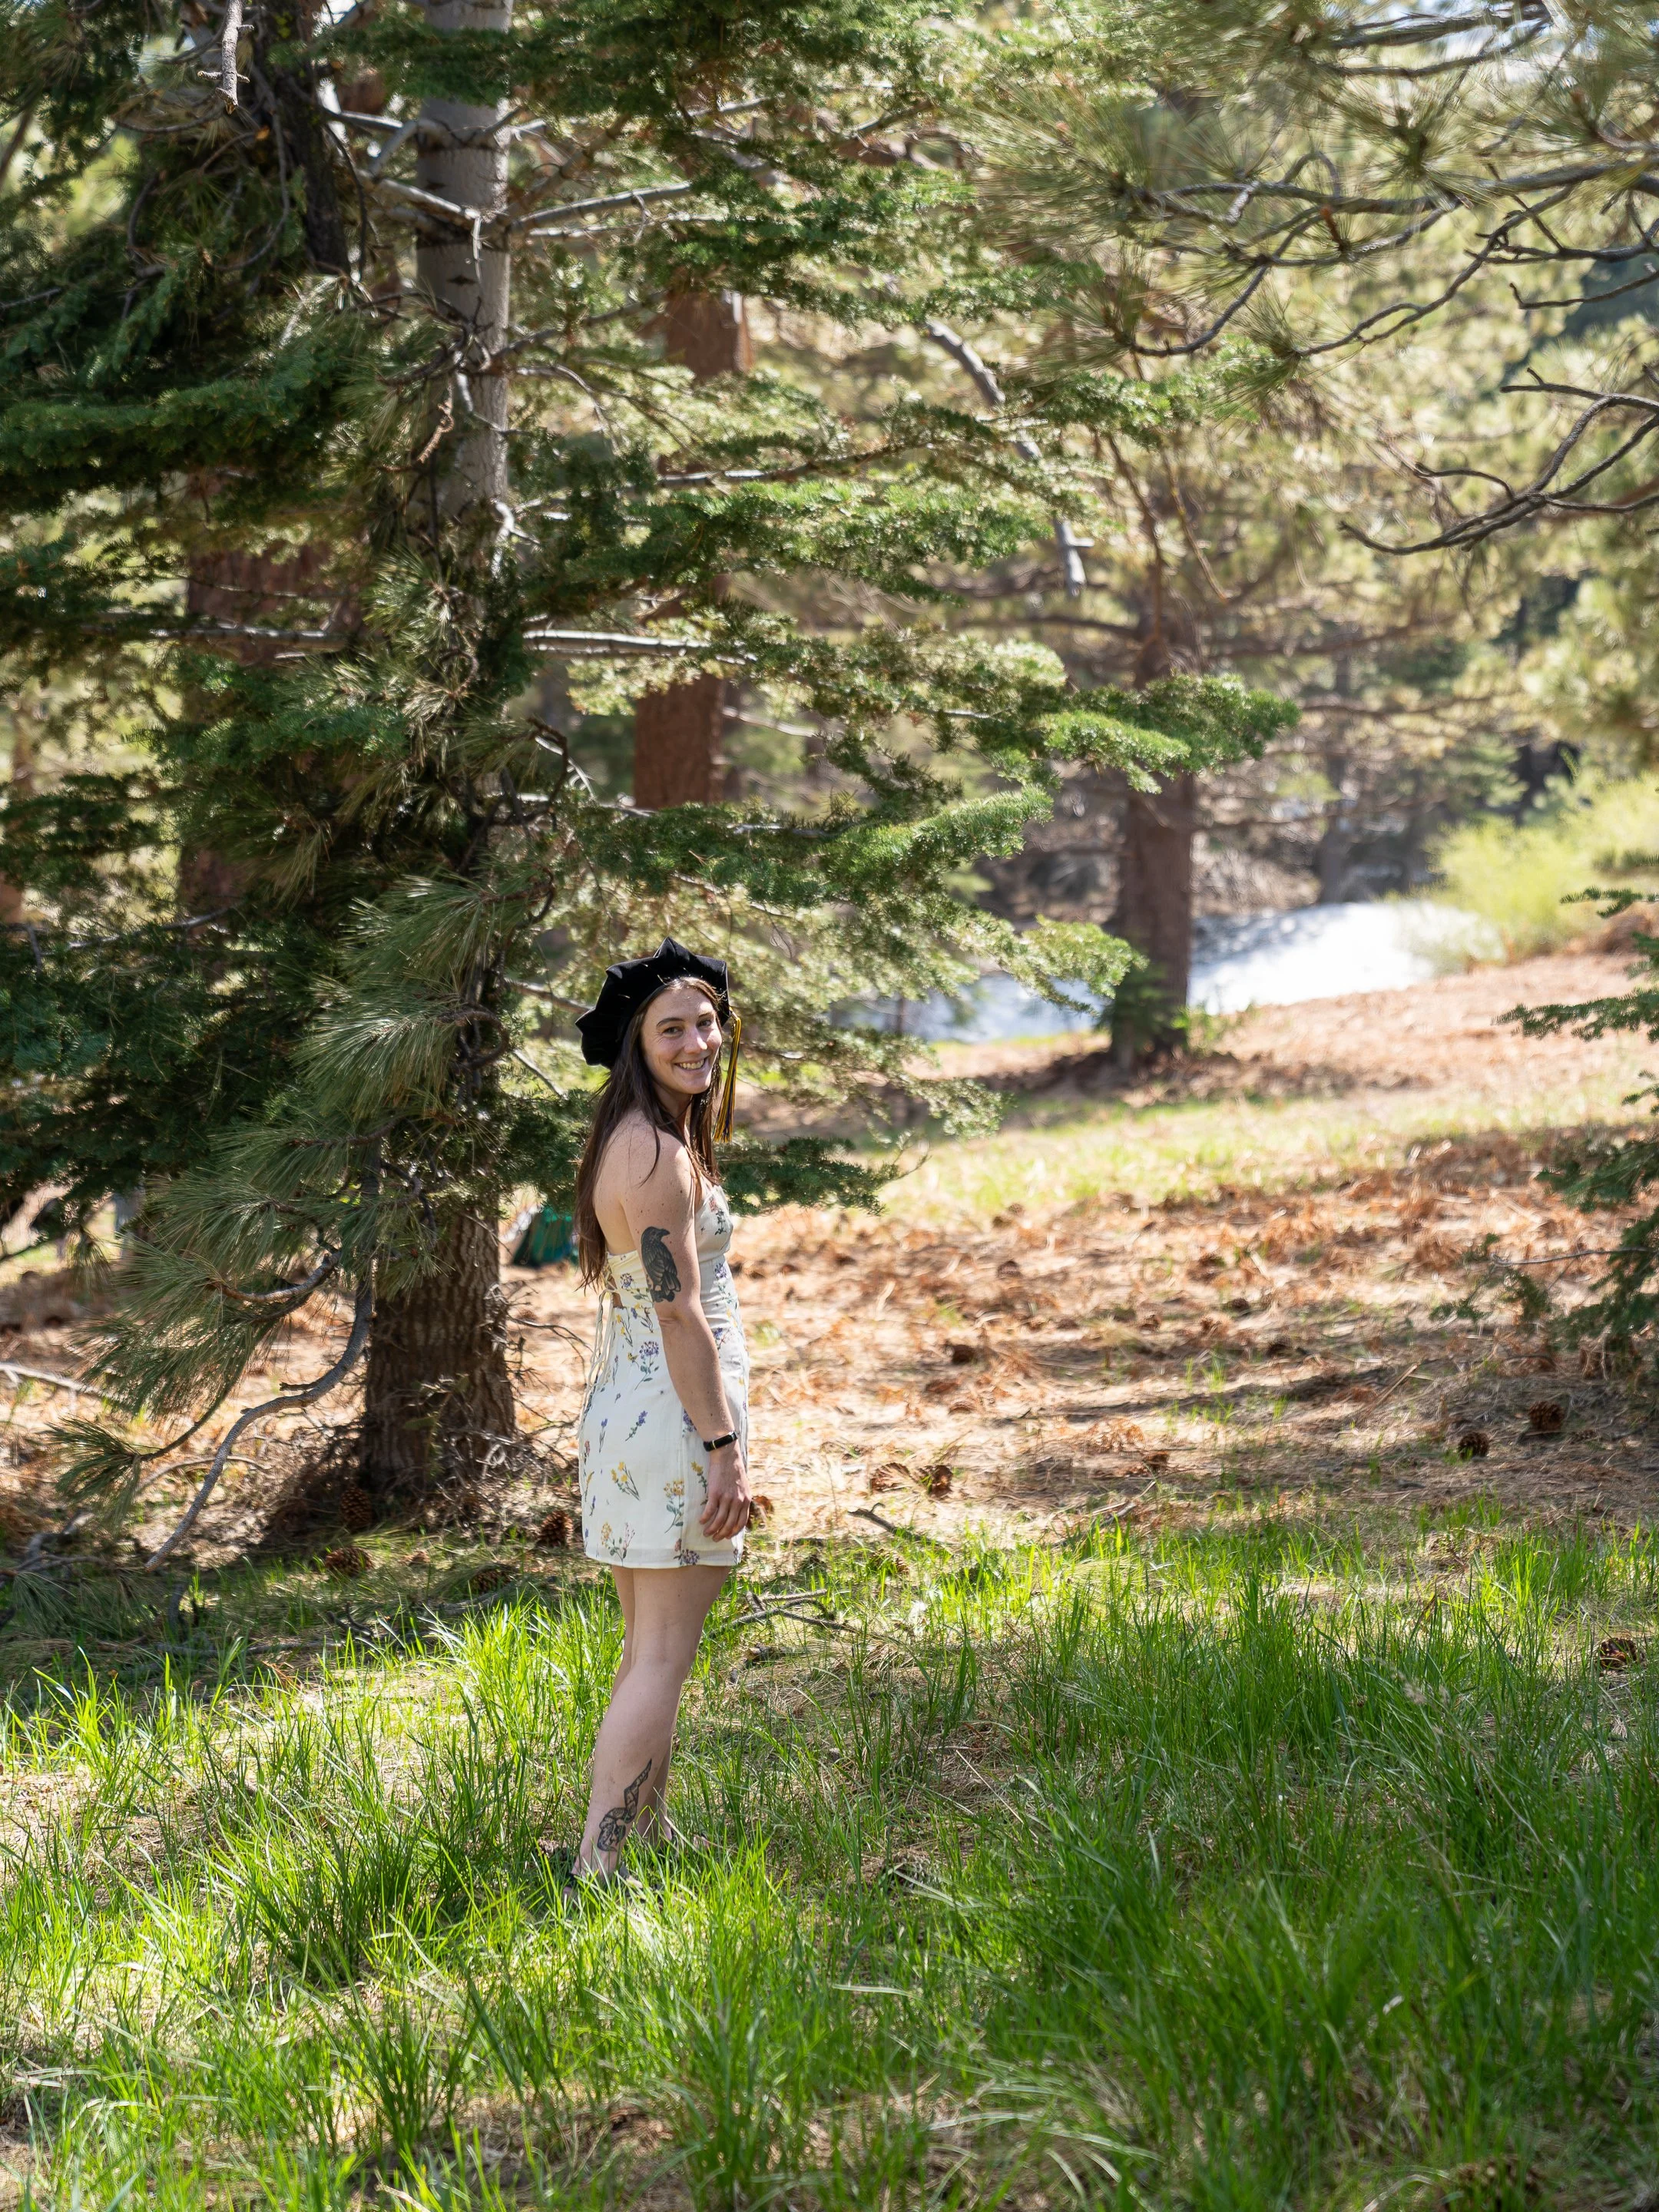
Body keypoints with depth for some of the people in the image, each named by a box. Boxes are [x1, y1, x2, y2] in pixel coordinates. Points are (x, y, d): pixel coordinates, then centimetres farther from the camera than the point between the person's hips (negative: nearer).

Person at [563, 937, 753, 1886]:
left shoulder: (637, 1140, 14)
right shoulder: (659, 1153, -17)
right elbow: (679, 1311, -21)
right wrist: (725, 1446, -20)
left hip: (623, 1413, 10)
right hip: (673, 1417, -10)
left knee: (650, 1653, 20)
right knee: (662, 1660, -7)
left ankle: (645, 1835, 30)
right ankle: (597, 1872, -10)